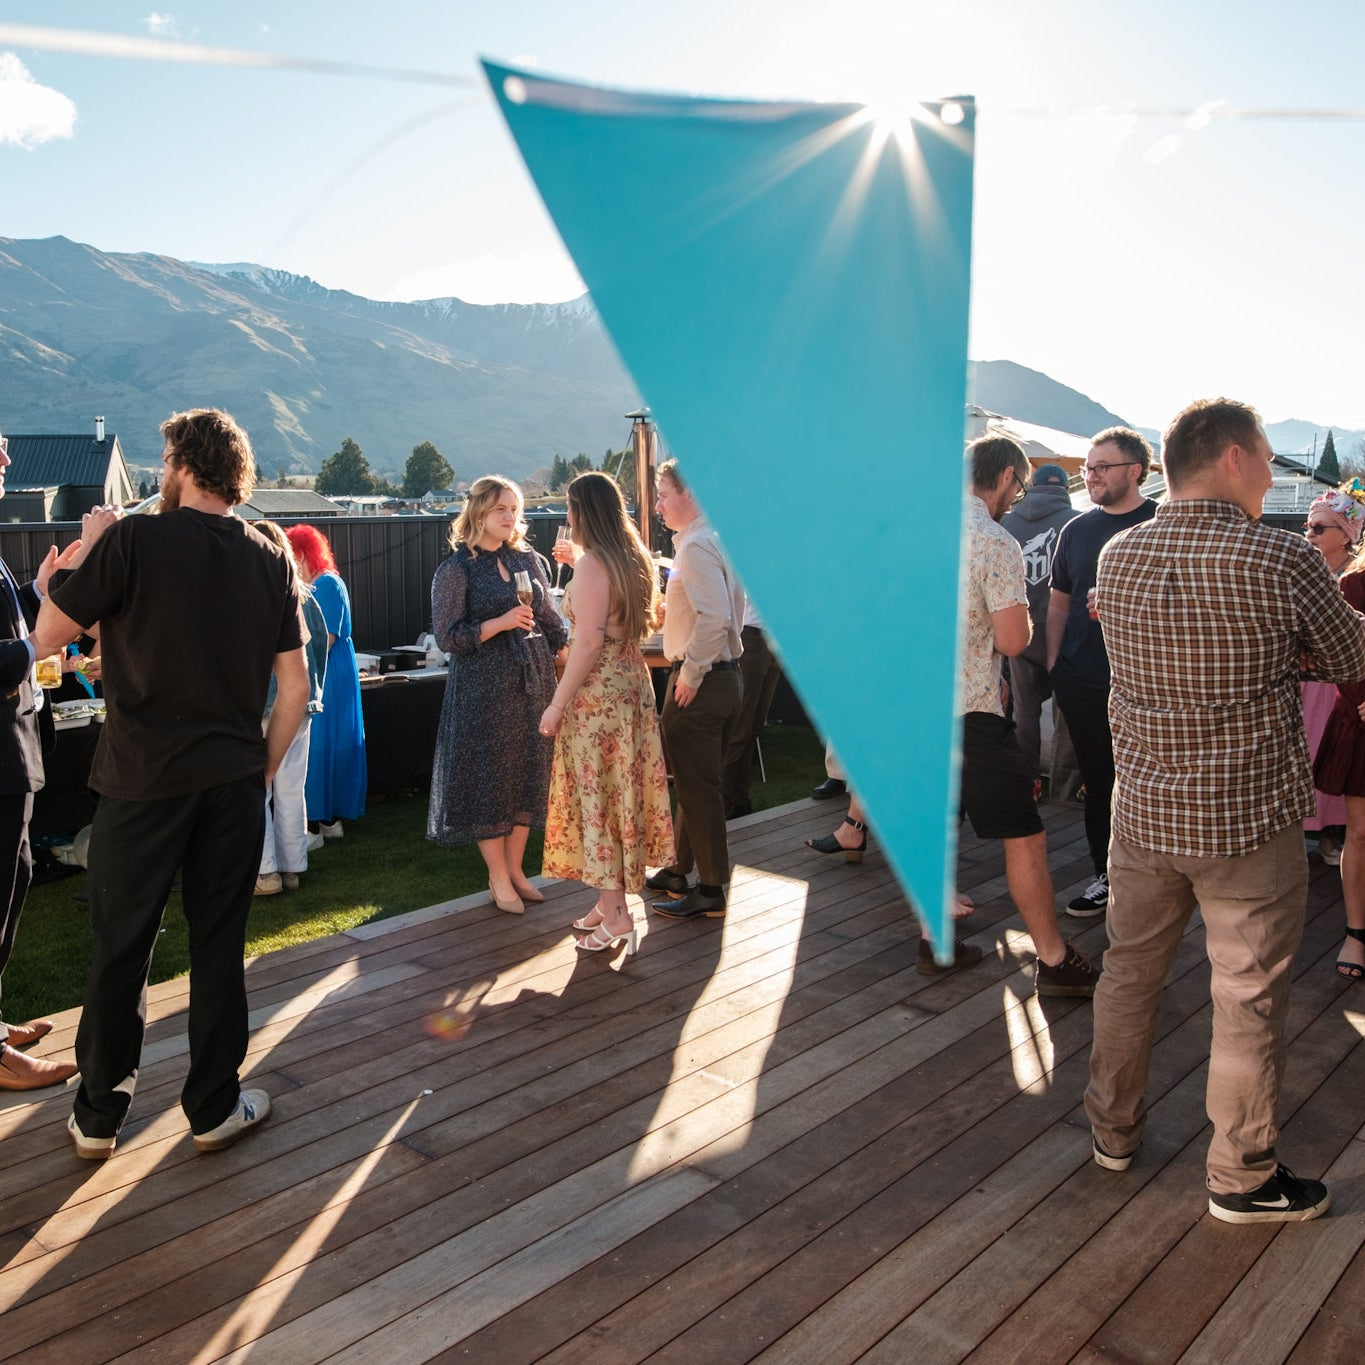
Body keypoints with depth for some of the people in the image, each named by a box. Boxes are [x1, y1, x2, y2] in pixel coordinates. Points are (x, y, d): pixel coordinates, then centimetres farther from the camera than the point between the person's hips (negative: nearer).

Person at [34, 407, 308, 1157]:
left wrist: (81, 557, 12)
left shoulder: (134, 539, -9)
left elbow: (46, 638, -1)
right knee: (218, 946, 11)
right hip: (232, 783, 3)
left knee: (120, 948, 11)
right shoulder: (270, 561, 3)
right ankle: (214, 1109, 21)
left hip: (141, 779, -3)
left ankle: (98, 1116, 24)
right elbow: (295, 688, 3)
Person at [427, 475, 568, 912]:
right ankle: (498, 879, 13)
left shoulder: (527, 558, 10)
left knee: (529, 775, 9)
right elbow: (447, 635, -10)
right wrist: (501, 623, -18)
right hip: (483, 686, -5)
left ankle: (514, 869, 22)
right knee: (489, 778, 0)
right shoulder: (456, 567, -5)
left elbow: (550, 619, 17)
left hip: (533, 681, 5)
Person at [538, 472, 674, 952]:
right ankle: (611, 900, 24)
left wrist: (557, 704, -15)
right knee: (623, 790, 13)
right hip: (633, 682, 9)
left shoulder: (592, 564, -15)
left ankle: (614, 914, 6)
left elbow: (589, 641, -21)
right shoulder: (636, 558, 10)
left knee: (597, 795, 0)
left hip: (597, 691, -9)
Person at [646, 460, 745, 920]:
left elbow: (715, 617, -28)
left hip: (698, 683, -10)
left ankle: (711, 891, 10)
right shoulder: (716, 539, 14)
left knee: (697, 787, 0)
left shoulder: (695, 546, -17)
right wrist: (671, 609, 15)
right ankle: (681, 869, 33)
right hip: (724, 673, 10)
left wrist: (691, 672, -20)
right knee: (696, 782, 19)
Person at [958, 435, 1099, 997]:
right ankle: (1054, 962, 10)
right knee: (1024, 834, 2)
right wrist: (1017, 615, 3)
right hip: (970, 710, -8)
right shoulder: (997, 543, -15)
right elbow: (1013, 641, -18)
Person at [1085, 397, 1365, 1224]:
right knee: (1249, 1000, 11)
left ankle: (1114, 1130, 35)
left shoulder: (1117, 558, -2)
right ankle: (1244, 1177, 26)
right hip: (1250, 821, -4)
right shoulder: (1284, 561, -16)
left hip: (1144, 810, 5)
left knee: (1129, 973, 19)